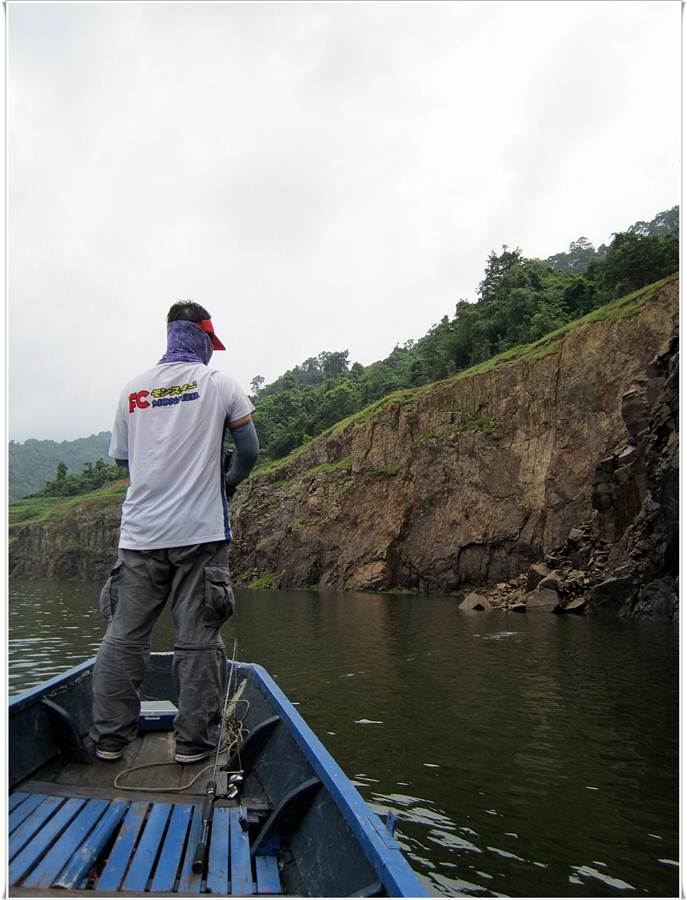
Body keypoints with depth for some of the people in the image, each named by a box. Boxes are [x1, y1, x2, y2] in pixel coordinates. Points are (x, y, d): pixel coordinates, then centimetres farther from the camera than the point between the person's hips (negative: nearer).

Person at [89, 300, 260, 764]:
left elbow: (123, 459, 16)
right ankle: (194, 740, 9)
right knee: (198, 639, 3)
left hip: (139, 533, 3)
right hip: (200, 531, -3)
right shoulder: (219, 383, 0)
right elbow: (249, 450, 3)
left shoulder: (133, 390, 9)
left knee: (124, 634, 9)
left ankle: (111, 736, 16)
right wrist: (229, 482, 22)